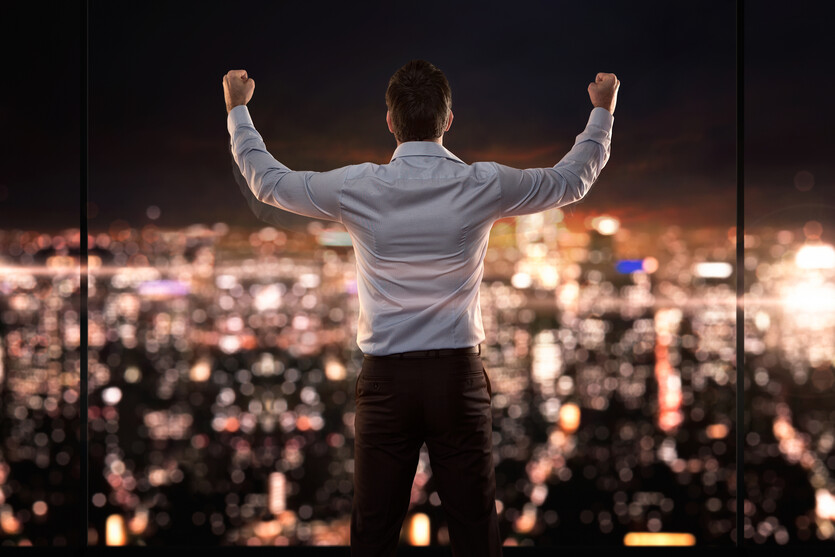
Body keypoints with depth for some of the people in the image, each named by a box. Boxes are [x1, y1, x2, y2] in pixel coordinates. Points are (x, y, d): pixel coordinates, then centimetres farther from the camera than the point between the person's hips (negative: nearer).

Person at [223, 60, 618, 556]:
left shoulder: (357, 189, -5)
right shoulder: (484, 186, -4)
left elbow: (268, 181, 11)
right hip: (459, 377, 0)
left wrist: (237, 108, 27)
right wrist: (603, 110, 29)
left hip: (386, 382, 0)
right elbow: (572, 181, 13)